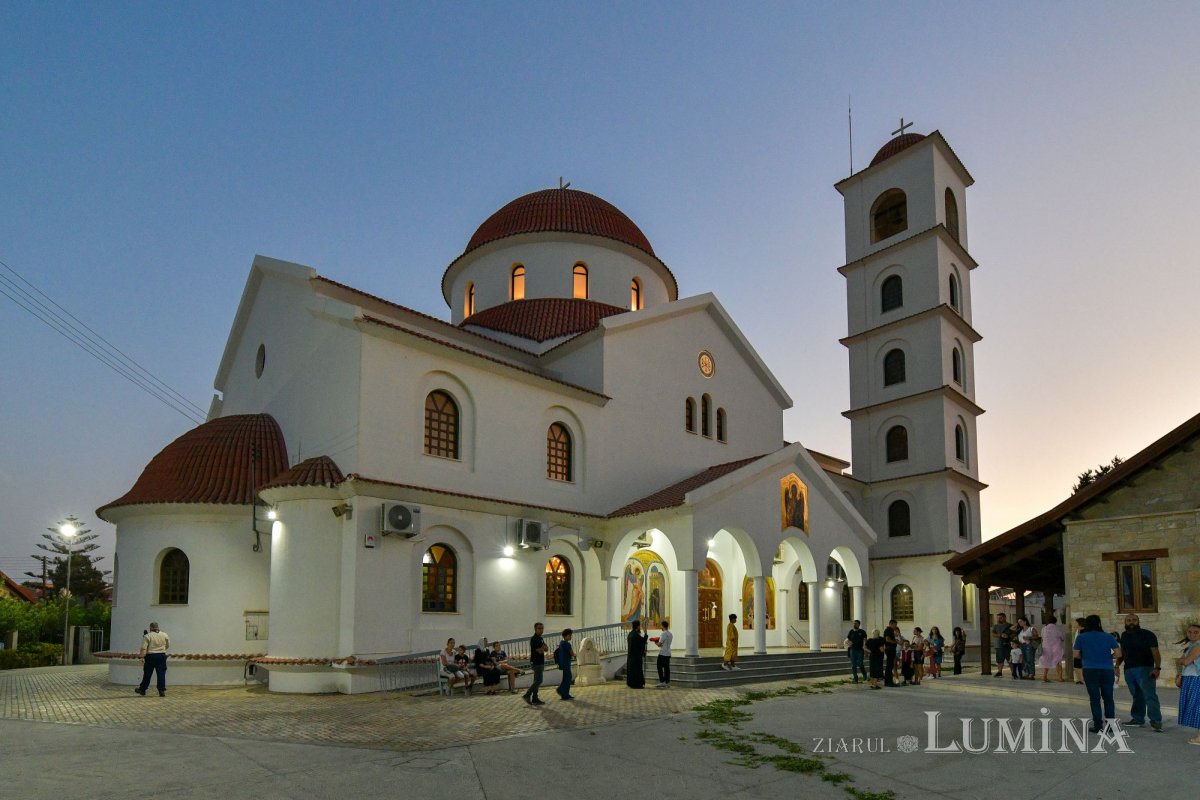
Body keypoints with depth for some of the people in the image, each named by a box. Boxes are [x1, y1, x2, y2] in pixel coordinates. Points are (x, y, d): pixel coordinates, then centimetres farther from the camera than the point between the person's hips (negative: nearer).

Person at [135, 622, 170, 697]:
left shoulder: (147, 636, -7)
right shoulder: (164, 635, 3)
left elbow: (143, 648, -13)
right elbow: (168, 646, 14)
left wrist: (141, 656, -10)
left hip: (150, 656, -2)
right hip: (162, 656, 2)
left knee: (147, 674, 11)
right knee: (161, 674, 2)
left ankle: (142, 690, 24)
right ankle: (162, 691, -2)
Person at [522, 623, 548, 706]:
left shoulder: (541, 639, 16)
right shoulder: (533, 639, -15)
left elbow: (546, 649, 10)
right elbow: (540, 651, -22)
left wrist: (543, 648, -11)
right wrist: (543, 647, -3)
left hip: (540, 662, 10)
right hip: (536, 663, -10)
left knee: (537, 681, 10)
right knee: (538, 681, -12)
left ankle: (535, 699, 13)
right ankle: (527, 695, -6)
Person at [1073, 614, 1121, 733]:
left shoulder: (1081, 637, -1)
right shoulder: (1108, 637, 1)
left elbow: (1076, 654, -2)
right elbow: (1118, 654, -1)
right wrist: (1108, 656, 16)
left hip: (1090, 670, -1)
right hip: (1107, 670, 1)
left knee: (1095, 698, 4)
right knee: (1108, 698, 13)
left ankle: (1098, 725, 3)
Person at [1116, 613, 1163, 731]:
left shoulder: (1148, 634, -5)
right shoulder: (1124, 636, 14)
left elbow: (1155, 652, -11)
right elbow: (1122, 652, 23)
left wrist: (1157, 667, -22)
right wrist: (1117, 665, 13)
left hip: (1145, 668, -6)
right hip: (1128, 669, 6)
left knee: (1149, 694, -13)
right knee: (1137, 695, 10)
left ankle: (1156, 721, -16)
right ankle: (1138, 719, 15)